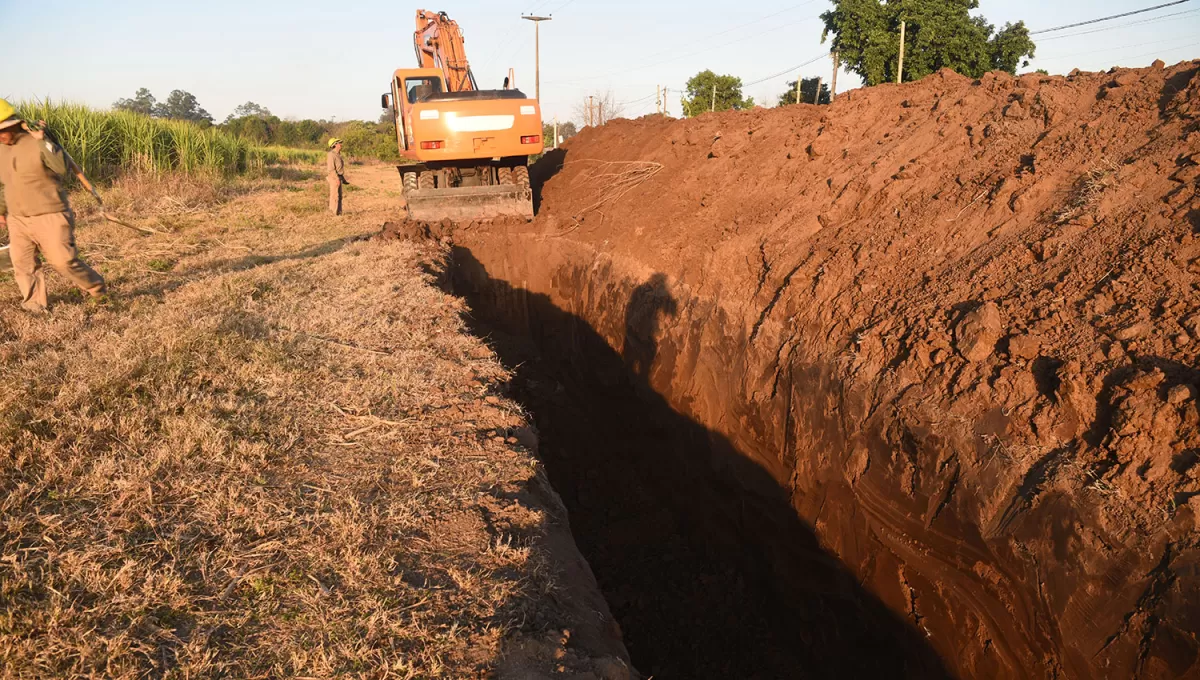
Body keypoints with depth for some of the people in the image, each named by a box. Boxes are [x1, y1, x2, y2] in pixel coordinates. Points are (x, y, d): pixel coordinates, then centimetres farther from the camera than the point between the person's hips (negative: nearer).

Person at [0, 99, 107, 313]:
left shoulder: (37, 143, -13)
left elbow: (63, 167, -29)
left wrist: (43, 142, -33)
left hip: (50, 217, -7)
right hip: (18, 220, 7)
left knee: (64, 261, -8)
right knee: (22, 264, 5)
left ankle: (99, 292, 12)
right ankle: (35, 306, 17)